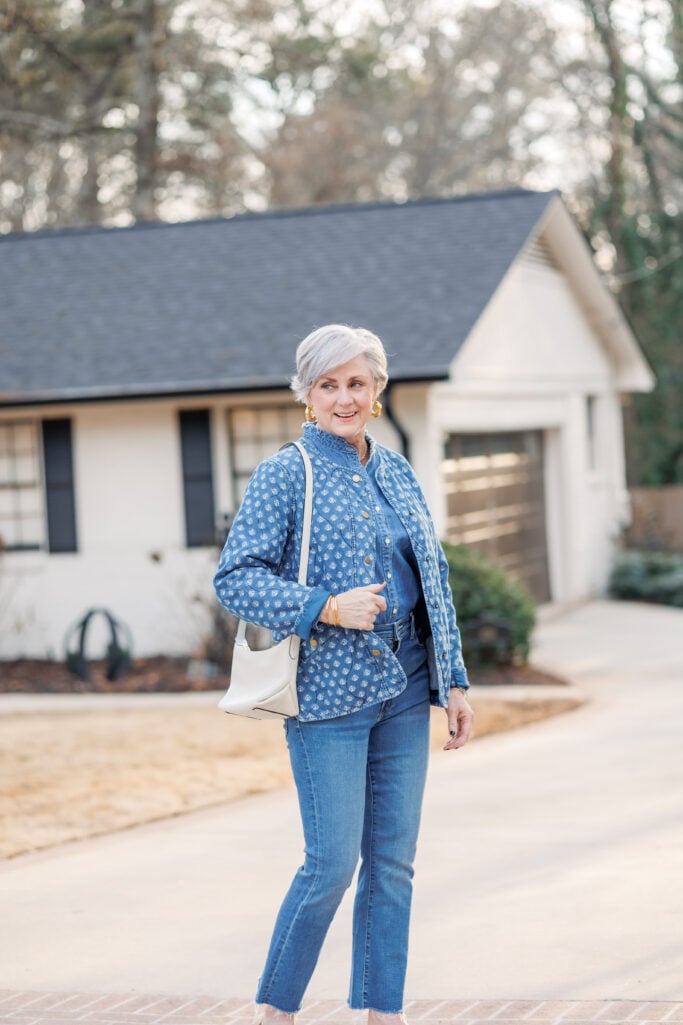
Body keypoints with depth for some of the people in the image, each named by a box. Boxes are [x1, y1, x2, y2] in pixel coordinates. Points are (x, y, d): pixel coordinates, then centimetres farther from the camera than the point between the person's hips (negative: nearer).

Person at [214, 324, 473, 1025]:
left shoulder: (397, 473, 13)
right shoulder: (284, 474, -5)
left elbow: (434, 581, 17)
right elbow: (235, 578, -11)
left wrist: (454, 680, 12)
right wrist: (328, 607, -20)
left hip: (404, 690, 6)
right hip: (328, 692, -6)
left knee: (392, 862, 7)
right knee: (332, 863, -6)